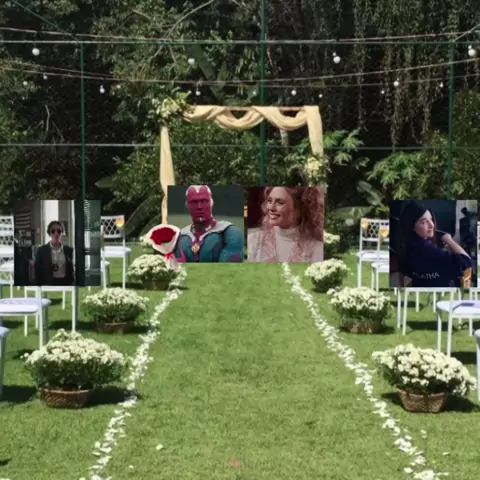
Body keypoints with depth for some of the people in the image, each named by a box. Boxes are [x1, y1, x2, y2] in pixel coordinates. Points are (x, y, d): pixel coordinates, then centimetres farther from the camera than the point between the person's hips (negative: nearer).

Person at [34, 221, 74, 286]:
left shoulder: (69, 250, 7)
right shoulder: (42, 250, 2)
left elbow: (71, 271, 8)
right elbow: (38, 273, 1)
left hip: (65, 285, 2)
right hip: (49, 287, -2)